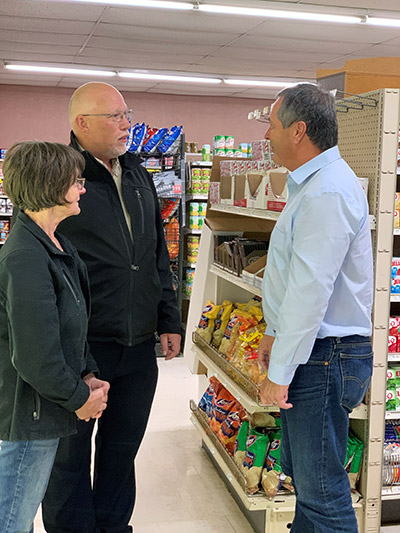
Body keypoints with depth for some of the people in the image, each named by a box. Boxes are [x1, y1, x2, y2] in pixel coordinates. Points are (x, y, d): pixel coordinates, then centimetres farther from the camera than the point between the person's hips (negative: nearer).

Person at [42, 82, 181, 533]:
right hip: (79, 345, -6)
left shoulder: (138, 175, 12)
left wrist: (168, 320, 14)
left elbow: (158, 254, 18)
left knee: (123, 444, 17)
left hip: (138, 345, 6)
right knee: (70, 451, 8)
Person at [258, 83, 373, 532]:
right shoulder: (311, 183, 15)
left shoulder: (328, 193, -21)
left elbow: (310, 290, -25)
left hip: (323, 357, -11)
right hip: (308, 350, 11)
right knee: (302, 474, 20)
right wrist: (274, 333, 22)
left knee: (320, 488, -1)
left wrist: (280, 372, -21)